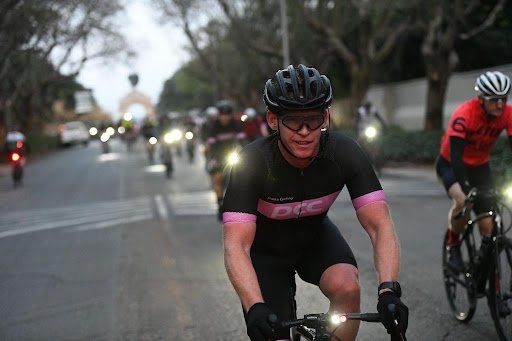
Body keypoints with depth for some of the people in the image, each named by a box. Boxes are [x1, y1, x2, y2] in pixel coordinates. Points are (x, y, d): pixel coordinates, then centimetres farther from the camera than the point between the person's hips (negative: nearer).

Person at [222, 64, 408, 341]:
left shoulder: (345, 153, -26)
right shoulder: (252, 162, -33)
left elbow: (380, 225, -30)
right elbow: (236, 245, -39)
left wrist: (388, 291, -45)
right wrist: (255, 307, -55)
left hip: (315, 237, 2)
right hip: (265, 248, -1)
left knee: (347, 288, -28)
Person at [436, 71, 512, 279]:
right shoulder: (464, 115, -32)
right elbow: (456, 155, -37)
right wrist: (465, 189, -49)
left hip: (480, 166, 4)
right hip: (450, 165, -4)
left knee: (488, 226, -6)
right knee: (463, 202, -32)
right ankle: (453, 246, -7)